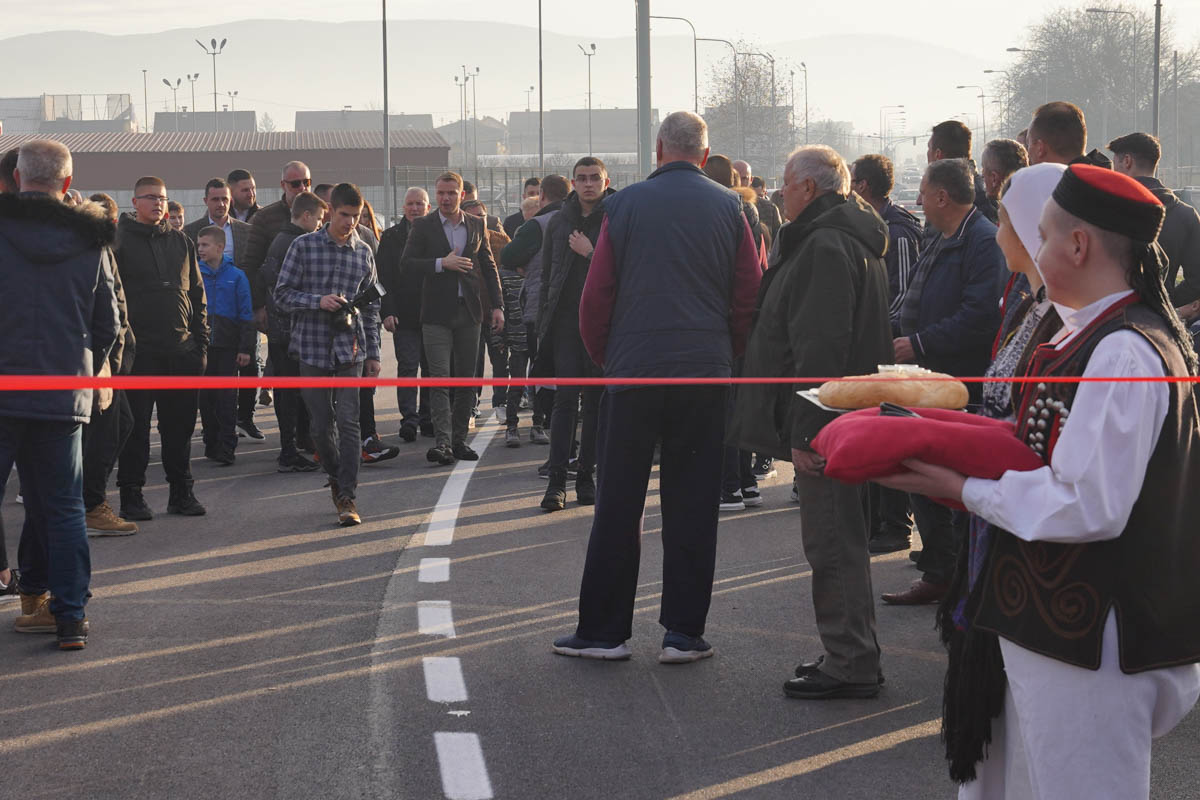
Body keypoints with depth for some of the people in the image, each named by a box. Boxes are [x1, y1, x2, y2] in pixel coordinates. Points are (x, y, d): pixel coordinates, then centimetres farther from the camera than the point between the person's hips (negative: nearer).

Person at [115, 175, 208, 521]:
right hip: (138, 349, -4)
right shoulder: (120, 240, -1)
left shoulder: (181, 242, 14)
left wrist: (201, 342, 8)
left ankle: (181, 492, 17)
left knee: (180, 424, 8)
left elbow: (197, 294, 16)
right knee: (136, 425, 0)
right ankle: (131, 495, 6)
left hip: (181, 350, 4)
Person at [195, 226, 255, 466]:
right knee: (205, 395, 7)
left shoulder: (236, 276, -2)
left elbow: (246, 314, 0)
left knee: (227, 395, -1)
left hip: (228, 346, -2)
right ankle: (211, 443, 18)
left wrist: (246, 348, -4)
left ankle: (227, 446, 2)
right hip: (201, 344, 2)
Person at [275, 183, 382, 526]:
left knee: (348, 421, -9)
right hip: (313, 347, -1)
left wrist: (373, 353, 11)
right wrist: (318, 301, -17)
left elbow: (371, 306, 13)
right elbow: (282, 295, -1)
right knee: (321, 424, 5)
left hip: (350, 348, 1)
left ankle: (347, 497, -8)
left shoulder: (363, 252, 8)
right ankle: (336, 477, 29)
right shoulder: (304, 246, 0)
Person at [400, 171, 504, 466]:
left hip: (469, 311, 3)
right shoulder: (423, 226, 1)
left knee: (466, 378, 6)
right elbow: (406, 264, -6)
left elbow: (488, 266, 13)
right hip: (437, 313, -3)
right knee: (440, 378, -9)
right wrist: (442, 263, -16)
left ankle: (459, 439, 13)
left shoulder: (476, 225, 9)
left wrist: (497, 305, 7)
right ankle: (442, 441, -14)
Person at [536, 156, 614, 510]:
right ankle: (556, 481, -9)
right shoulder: (559, 222, 11)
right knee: (565, 397, -7)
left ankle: (586, 476, 13)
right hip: (567, 320, 2)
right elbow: (547, 276, 16)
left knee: (596, 401, 4)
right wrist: (544, 322, 12)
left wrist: (590, 253, -12)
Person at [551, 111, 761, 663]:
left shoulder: (625, 205, 0)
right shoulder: (728, 208, 3)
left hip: (634, 369, -1)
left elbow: (596, 294, -1)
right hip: (705, 371, 1)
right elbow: (750, 292, 2)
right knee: (692, 504, 6)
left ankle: (603, 631, 9)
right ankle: (684, 633, 7)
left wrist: (603, 357, 12)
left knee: (618, 503, 6)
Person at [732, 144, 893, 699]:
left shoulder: (825, 246, -18)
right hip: (842, 417, 11)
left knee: (831, 543, -6)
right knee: (838, 538, 16)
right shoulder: (853, 238, 18)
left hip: (827, 420, -11)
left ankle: (850, 664, -1)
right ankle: (851, 655, 24)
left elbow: (819, 346, -24)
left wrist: (805, 429, -24)